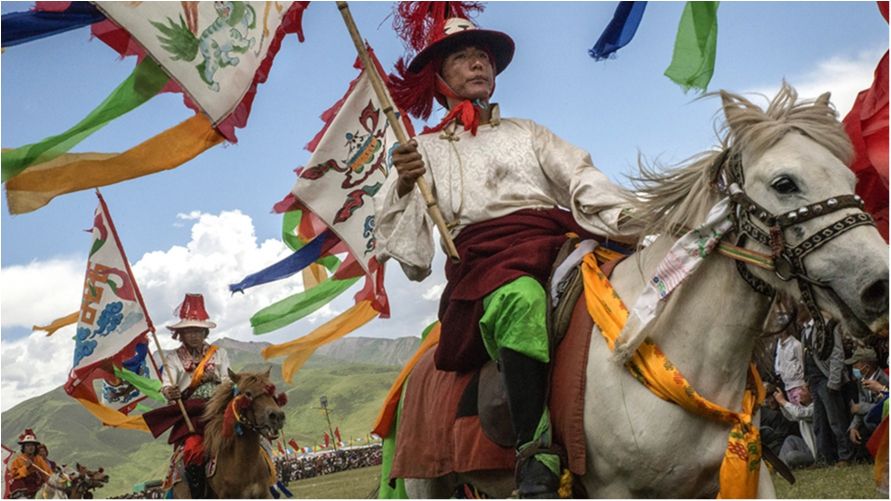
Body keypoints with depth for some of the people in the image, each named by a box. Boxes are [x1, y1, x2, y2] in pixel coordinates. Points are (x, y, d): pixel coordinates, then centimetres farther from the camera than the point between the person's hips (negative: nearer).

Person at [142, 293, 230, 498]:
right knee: (193, 449, -30)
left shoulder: (218, 353, 14)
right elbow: (167, 385, -6)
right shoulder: (173, 357, 10)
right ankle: (197, 496, -23)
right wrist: (169, 392, -30)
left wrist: (216, 377, -11)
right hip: (189, 414, -2)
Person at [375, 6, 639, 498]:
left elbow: (584, 182, 12)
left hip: (559, 236, 4)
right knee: (521, 300, -40)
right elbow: (407, 255, 15)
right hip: (484, 256, -3)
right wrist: (402, 186, -4)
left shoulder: (525, 131, 29)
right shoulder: (422, 151, 24)